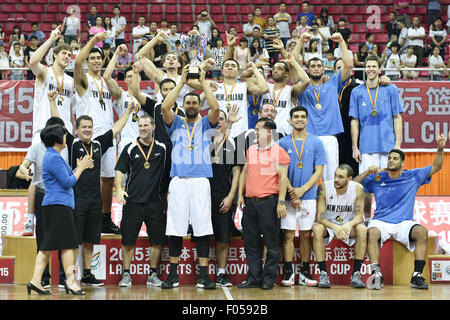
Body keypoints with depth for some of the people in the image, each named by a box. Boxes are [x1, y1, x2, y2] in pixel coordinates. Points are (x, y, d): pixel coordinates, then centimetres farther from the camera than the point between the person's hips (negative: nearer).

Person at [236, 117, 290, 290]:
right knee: (251, 242, 8)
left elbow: (283, 178, -7)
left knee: (271, 244, 0)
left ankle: (269, 279, 7)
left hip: (268, 201, -6)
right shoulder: (251, 150, 16)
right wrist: (240, 194, 12)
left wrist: (281, 202, -13)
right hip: (250, 202, 6)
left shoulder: (278, 151, -3)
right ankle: (254, 277, 16)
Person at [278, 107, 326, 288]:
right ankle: (288, 273, 4)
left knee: (306, 234, 5)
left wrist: (302, 190, -10)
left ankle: (305, 273, 11)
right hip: (289, 196, 0)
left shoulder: (316, 143, 5)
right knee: (288, 234, -1)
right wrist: (292, 193, -10)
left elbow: (319, 171, 1)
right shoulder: (283, 143, 4)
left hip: (308, 196, 1)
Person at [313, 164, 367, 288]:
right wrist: (335, 227, -40)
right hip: (328, 224, -1)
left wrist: (349, 224, -39)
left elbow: (359, 216, -15)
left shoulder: (358, 189, -16)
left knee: (362, 229, -30)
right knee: (317, 229, -32)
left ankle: (356, 273, -24)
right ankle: (323, 273, -29)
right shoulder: (324, 187, -19)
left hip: (348, 225, 1)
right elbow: (320, 216, -20)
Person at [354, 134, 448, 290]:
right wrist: (367, 172, -7)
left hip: (404, 223, 1)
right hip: (381, 221, -1)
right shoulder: (377, 178, 9)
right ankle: (376, 274, -39)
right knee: (372, 232, -35)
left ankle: (417, 275, -29)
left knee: (422, 231, -31)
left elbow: (436, 167, 11)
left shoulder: (413, 176, 11)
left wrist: (440, 148, -5)